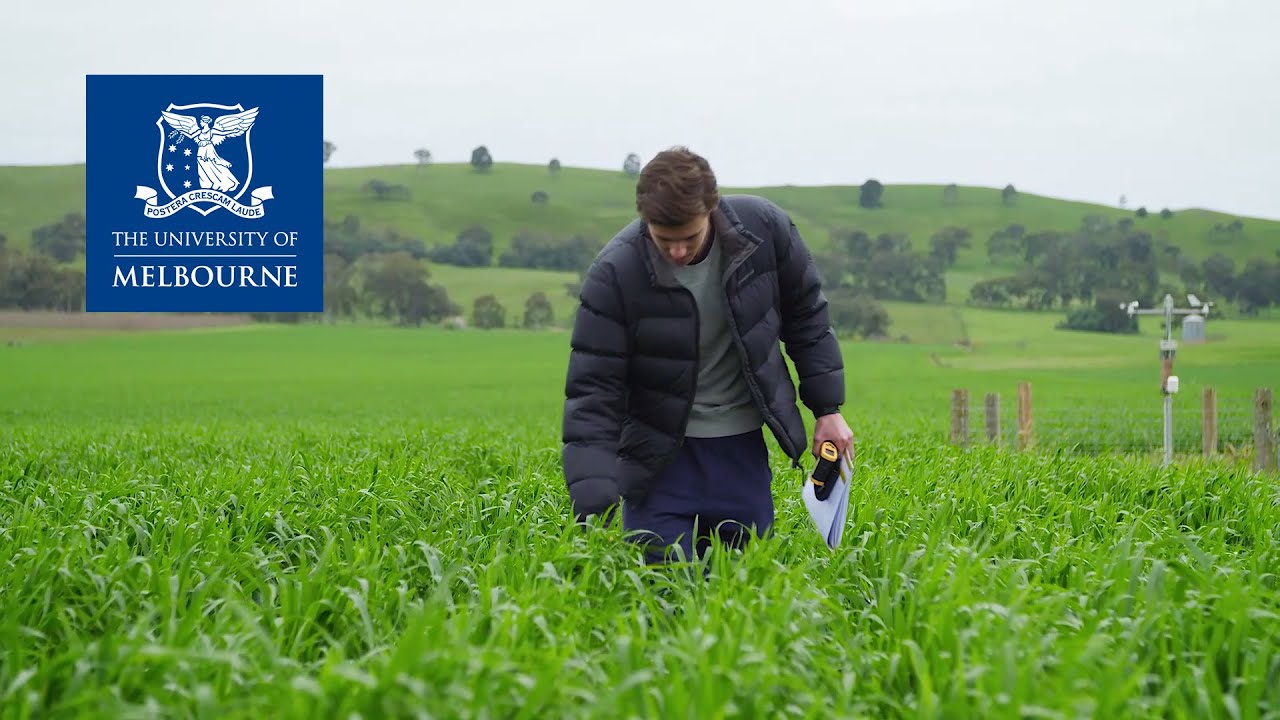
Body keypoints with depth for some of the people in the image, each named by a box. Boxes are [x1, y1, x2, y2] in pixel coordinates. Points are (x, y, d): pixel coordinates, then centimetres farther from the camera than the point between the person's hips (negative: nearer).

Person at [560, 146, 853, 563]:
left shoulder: (764, 228, -14)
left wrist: (828, 409, 5)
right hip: (660, 455, -2)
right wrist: (594, 513, -27)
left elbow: (806, 318, 5)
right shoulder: (613, 274, -21)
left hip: (743, 448, 3)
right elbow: (591, 393, -20)